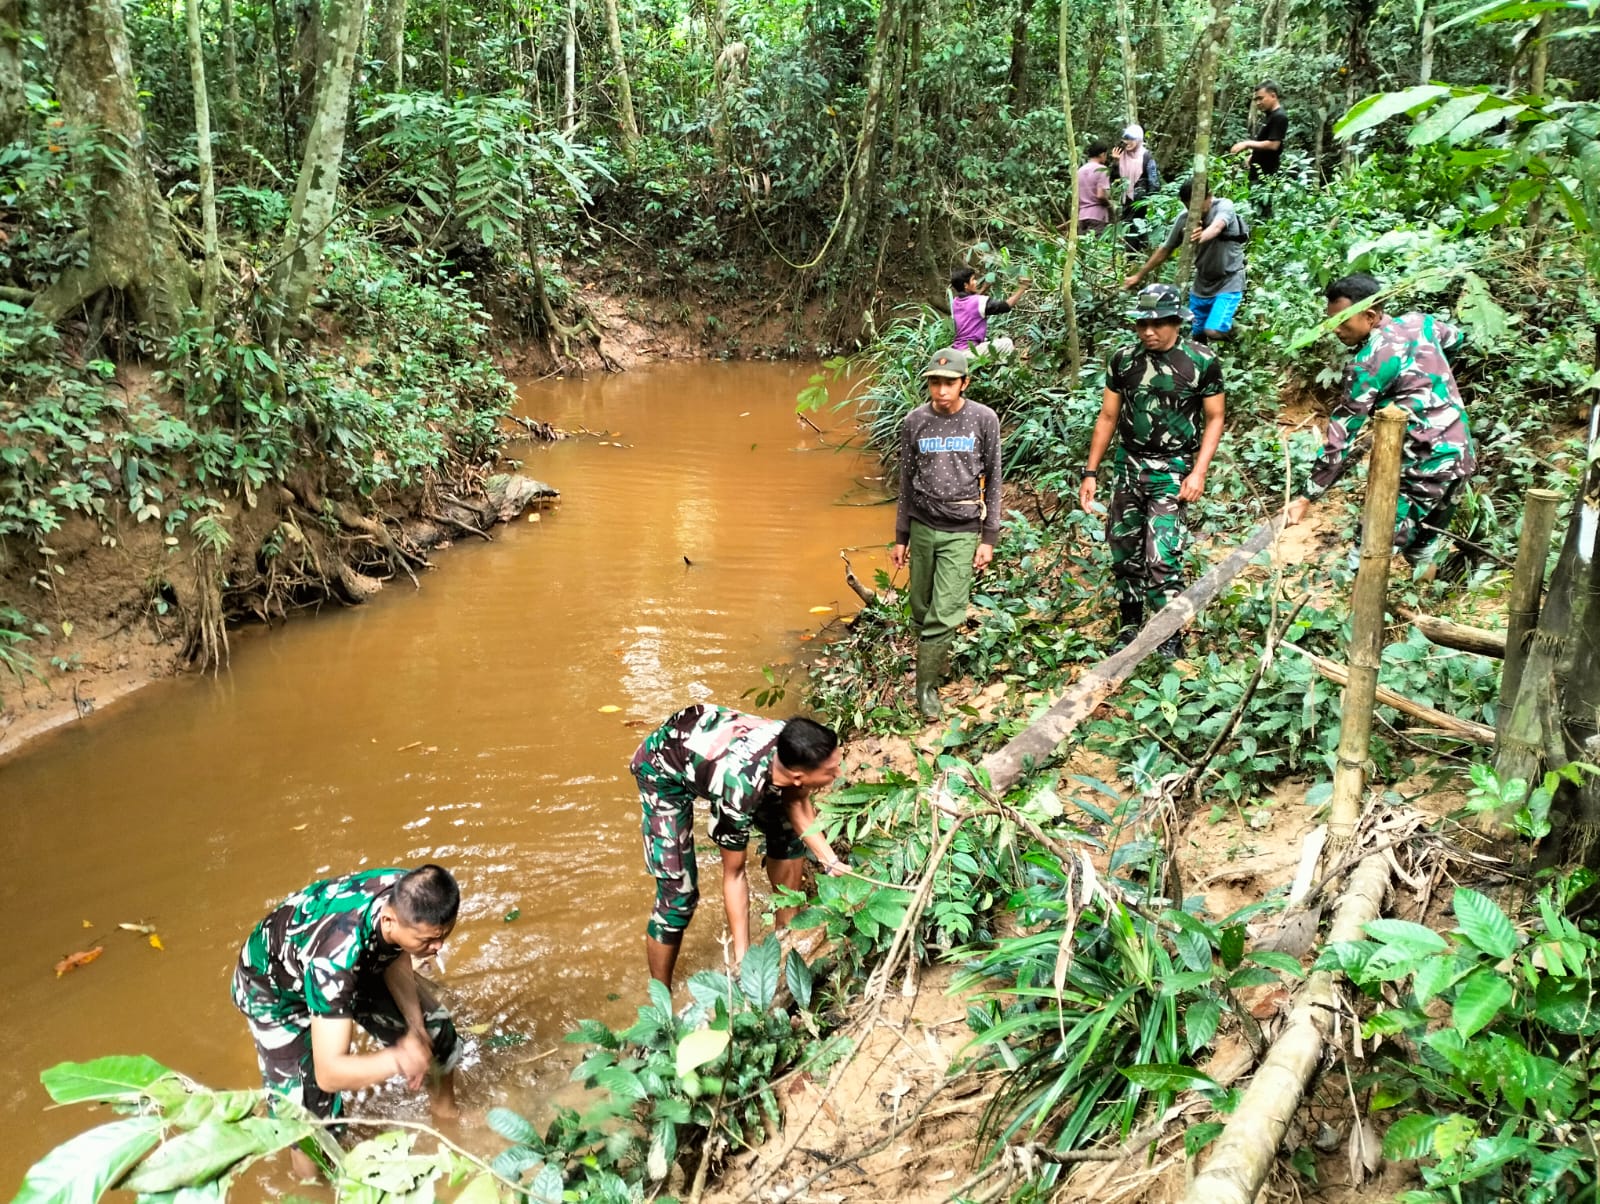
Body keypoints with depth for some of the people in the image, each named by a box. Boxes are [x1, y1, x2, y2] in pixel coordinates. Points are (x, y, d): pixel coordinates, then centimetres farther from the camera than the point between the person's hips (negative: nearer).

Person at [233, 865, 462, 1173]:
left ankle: (447, 1116, 35)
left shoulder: (410, 899, -29)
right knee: (310, 1114, -11)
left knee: (435, 1032, 7)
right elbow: (329, 1074, -43)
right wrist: (398, 1060, -52)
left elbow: (396, 961, -7)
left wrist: (417, 1027, -16)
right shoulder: (336, 956, -46)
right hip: (274, 987, -5)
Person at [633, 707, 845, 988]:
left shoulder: (795, 746, -27)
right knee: (678, 893, -10)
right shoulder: (739, 789, -41)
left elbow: (797, 804, -4)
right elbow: (733, 873, -25)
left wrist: (831, 861, -14)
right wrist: (742, 956, -20)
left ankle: (786, 932, 26)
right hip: (664, 768, -6)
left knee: (787, 831, 7)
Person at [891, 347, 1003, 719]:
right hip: (922, 527, 2)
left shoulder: (984, 420, -4)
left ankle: (927, 685, 6)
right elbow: (906, 483, 8)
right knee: (921, 609, 8)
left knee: (945, 614, -7)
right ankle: (931, 657, 30)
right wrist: (900, 537, 10)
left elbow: (993, 481, 1)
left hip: (962, 531, -2)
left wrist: (989, 538, -1)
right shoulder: (915, 422, 0)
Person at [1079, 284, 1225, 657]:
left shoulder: (1202, 362, -7)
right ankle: (1128, 632, 25)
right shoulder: (1123, 359, 2)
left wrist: (1199, 472, -11)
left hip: (1173, 472, -4)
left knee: (1161, 560, -12)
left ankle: (1171, 641, 3)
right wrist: (1091, 472, 6)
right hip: (1129, 466, 4)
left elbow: (1214, 419, -1)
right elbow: (1108, 417, 8)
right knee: (1124, 555, 9)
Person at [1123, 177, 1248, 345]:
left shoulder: (1224, 207, -19)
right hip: (1202, 283, 6)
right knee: (1195, 335, 12)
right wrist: (1139, 276, 7)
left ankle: (1232, 330, 10)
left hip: (1228, 282, -6)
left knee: (1214, 332, -22)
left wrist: (1203, 235, -65)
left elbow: (1217, 226, -42)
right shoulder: (1185, 217, -5)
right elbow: (1165, 250, 5)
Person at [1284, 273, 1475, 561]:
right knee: (1421, 553, 22)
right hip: (1460, 456, 9)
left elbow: (1341, 438, -16)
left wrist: (1306, 497, -12)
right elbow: (1456, 337, 32)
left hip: (1425, 468, -9)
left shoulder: (1368, 364, -16)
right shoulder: (1419, 323, 6)